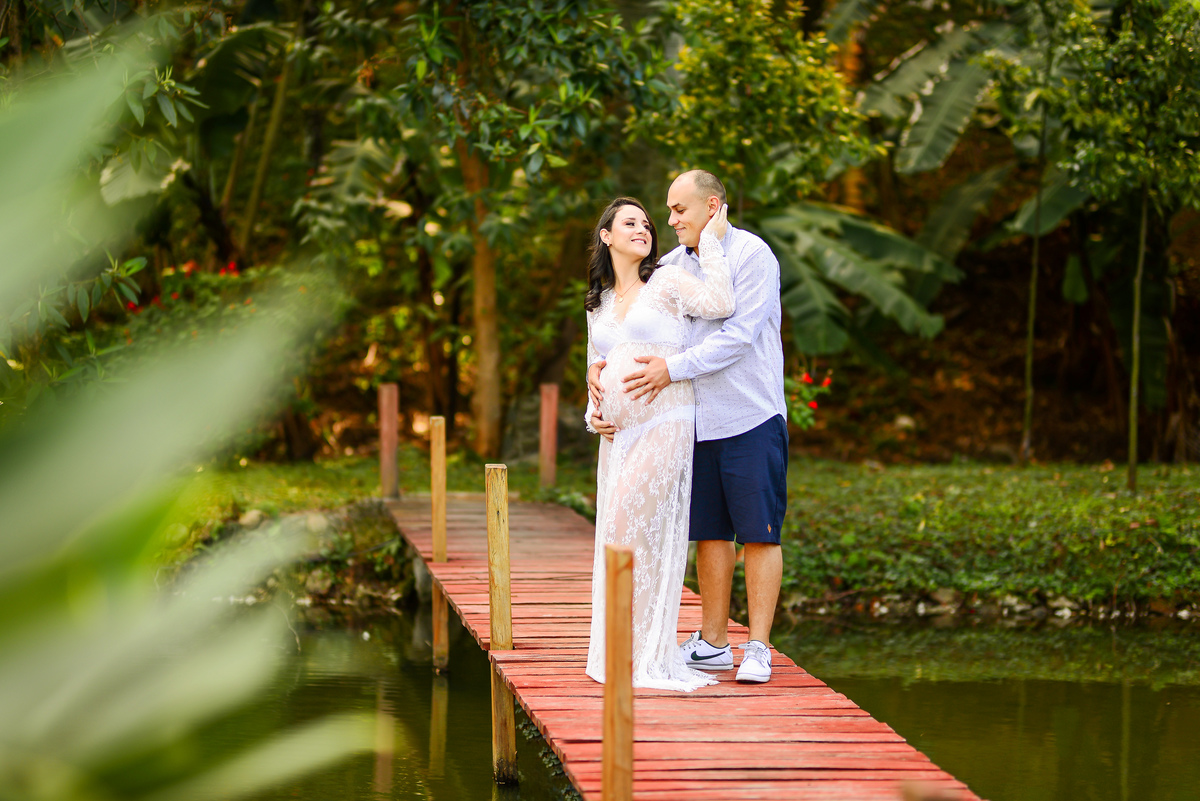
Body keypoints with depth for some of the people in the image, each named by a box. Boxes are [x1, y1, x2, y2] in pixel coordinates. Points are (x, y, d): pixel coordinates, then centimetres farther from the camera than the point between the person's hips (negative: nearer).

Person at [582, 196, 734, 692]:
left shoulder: (667, 283, 1)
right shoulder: (598, 305, 19)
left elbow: (720, 303, -17)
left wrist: (710, 242, -9)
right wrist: (594, 414, 9)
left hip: (665, 424, -6)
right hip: (620, 431, 7)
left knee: (629, 526, -17)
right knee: (617, 537, 3)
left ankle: (645, 655, -12)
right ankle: (621, 655, 8)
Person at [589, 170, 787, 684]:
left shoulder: (751, 256, -9)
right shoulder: (672, 266, 11)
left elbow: (738, 336, -18)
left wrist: (673, 368, -23)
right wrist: (598, 365, -7)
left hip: (750, 418, -6)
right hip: (696, 423, 6)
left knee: (758, 533, -3)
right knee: (710, 532, 10)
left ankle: (758, 649, -1)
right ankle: (713, 643, 17)